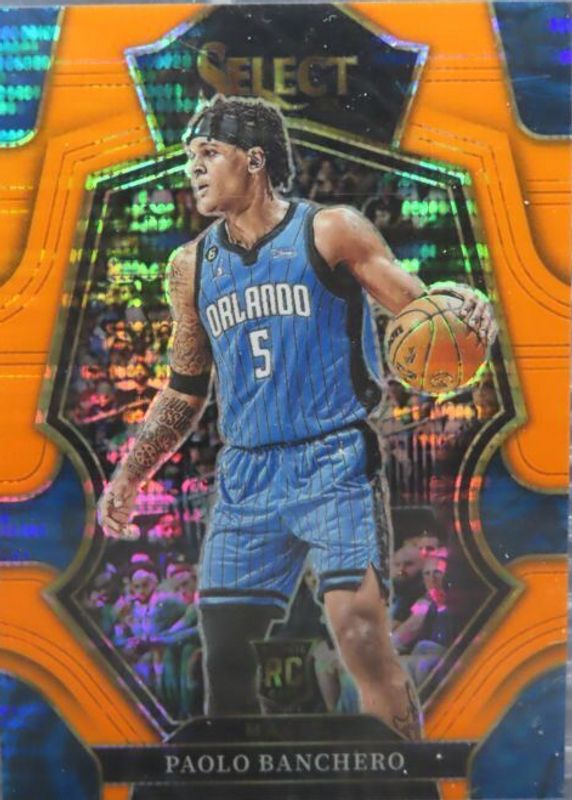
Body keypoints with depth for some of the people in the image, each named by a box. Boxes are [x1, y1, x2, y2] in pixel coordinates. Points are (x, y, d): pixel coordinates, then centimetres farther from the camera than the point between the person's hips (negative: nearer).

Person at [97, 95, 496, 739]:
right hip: (245, 478, 5)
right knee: (223, 654, 6)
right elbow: (185, 391, 19)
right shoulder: (192, 266, 12)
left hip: (334, 466, -4)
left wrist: (464, 309, -24)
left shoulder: (330, 232, 0)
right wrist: (128, 477, 14)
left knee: (364, 641, -12)